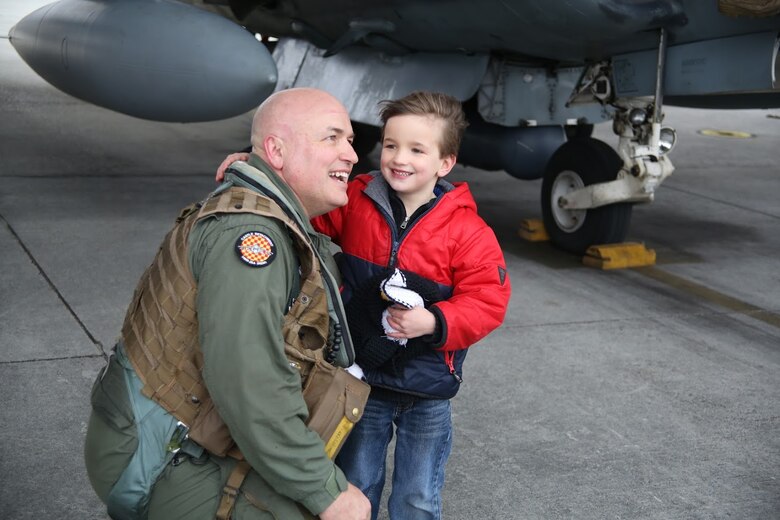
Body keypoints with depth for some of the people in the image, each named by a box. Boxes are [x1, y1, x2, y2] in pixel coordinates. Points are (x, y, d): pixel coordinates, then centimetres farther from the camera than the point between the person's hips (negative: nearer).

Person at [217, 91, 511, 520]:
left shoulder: (467, 231, -14)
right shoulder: (355, 200, -6)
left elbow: (487, 300, -14)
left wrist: (435, 322, -28)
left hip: (427, 391, -2)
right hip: (362, 379, 2)